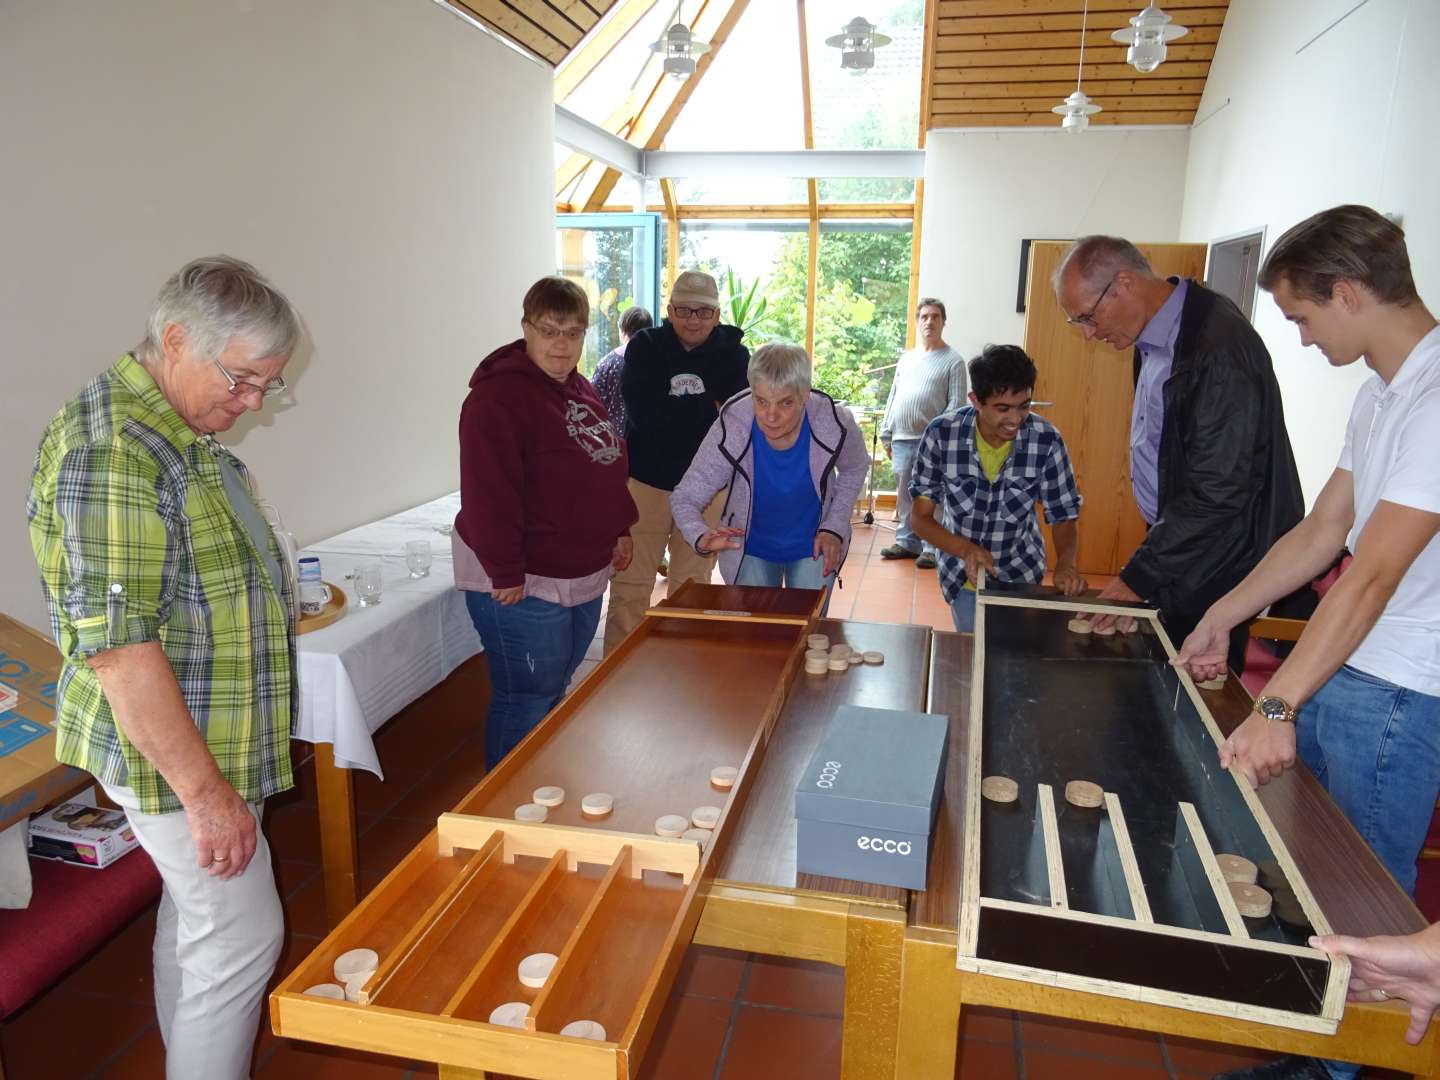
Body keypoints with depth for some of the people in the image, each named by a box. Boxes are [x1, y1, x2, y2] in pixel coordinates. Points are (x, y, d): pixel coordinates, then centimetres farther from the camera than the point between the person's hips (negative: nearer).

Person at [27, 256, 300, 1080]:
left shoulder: (183, 434, 9)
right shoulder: (111, 450, -24)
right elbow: (117, 642, -28)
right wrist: (205, 791, -25)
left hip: (205, 741, 10)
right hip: (175, 753, -10)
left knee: (194, 918, 21)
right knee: (242, 935, 0)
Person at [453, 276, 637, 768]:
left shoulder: (581, 389, 11)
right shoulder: (498, 395, -18)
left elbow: (607, 467, 22)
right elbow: (489, 492, -24)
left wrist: (618, 529, 18)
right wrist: (506, 573, -24)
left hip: (583, 574, 9)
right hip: (522, 581, -9)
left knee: (555, 691, 20)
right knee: (526, 700, -1)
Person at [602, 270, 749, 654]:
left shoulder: (734, 356, 1)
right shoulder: (645, 346, -1)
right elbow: (643, 413, -16)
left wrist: (675, 409, -18)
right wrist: (709, 407, -13)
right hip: (646, 483, -1)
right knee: (629, 588, 2)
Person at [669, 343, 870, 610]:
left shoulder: (835, 425, -24)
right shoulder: (730, 428, -29)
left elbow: (854, 470, -1)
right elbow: (685, 498, -22)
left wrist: (835, 528, -10)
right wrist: (701, 537, -43)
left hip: (813, 545, 1)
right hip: (750, 548, 0)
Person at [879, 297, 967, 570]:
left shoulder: (953, 361, 0)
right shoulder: (906, 358, 17)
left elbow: (956, 403, -6)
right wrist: (886, 434, 13)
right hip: (902, 439, 5)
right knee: (904, 495, 11)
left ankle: (931, 547, 2)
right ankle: (906, 542, 22)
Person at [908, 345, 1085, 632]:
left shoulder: (1047, 440, -21)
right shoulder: (942, 435, -23)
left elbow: (1065, 516, -10)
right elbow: (920, 516, -17)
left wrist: (1065, 563, -30)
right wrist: (965, 549, -34)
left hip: (1020, 575, 0)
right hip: (961, 574, 0)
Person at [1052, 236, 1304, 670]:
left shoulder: (1219, 348, -23)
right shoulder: (1155, 336, 5)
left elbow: (1216, 493, -24)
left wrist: (1137, 577, -20)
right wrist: (1144, 566, 15)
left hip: (1211, 568, -8)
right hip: (1173, 544, 8)